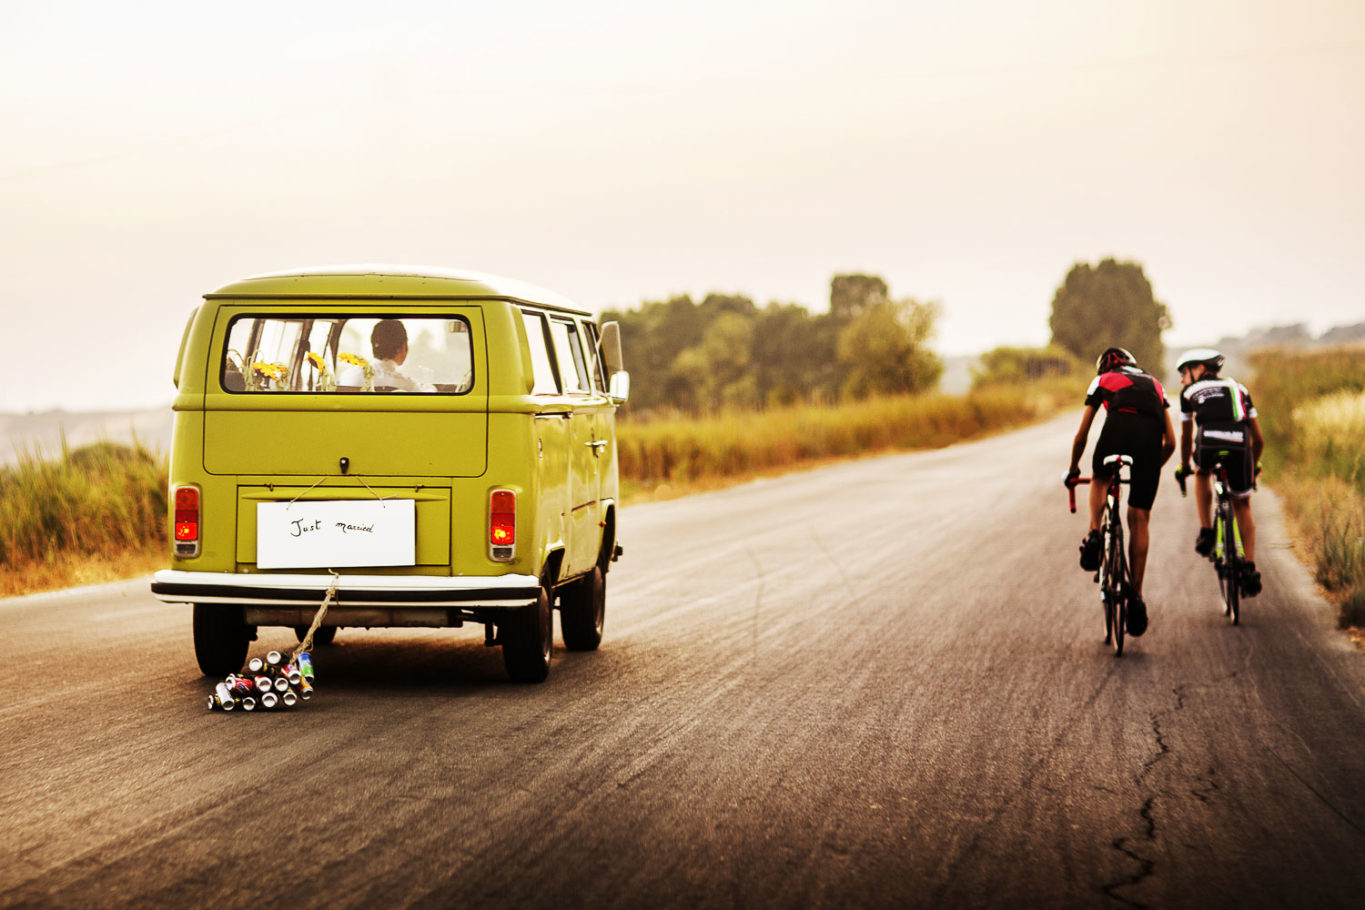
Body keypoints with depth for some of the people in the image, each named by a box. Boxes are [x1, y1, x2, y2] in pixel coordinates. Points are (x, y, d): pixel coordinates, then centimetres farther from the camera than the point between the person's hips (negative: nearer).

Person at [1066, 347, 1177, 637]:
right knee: (1139, 520, 8)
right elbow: (1170, 442, 33)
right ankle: (1136, 597, 4)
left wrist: (1073, 470, 44)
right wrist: (1151, 469, 49)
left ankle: (1094, 535, 7)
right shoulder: (1154, 384, 38)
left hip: (1119, 427, -2)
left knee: (1100, 478, 32)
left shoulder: (1102, 380, 31)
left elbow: (1081, 435, 29)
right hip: (1152, 435, 2)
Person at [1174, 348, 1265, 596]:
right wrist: (1253, 467, 49)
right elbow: (1259, 439, 32)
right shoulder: (1238, 388, 33)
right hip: (1239, 445, 2)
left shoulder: (1189, 392, 28)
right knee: (1242, 506, 20)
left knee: (1202, 473, 35)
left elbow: (1186, 437, 34)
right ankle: (1250, 568, 9)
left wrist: (1184, 467, 51)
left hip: (1208, 444, -1)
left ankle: (1206, 532, 22)